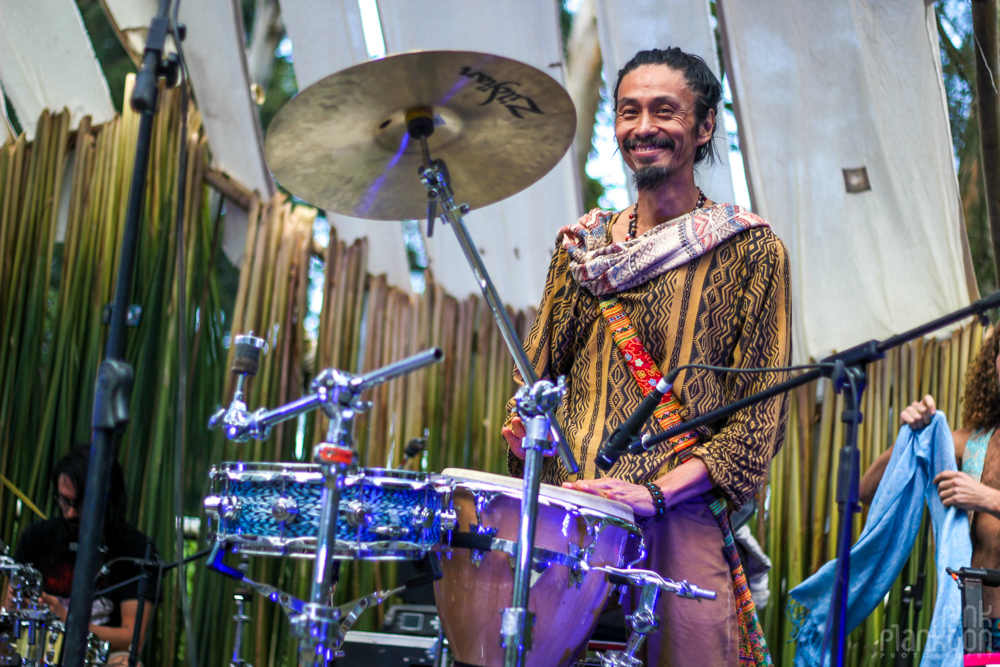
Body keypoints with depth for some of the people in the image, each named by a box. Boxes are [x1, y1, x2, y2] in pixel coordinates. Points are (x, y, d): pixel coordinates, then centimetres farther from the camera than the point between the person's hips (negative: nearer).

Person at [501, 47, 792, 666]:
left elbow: (762, 413, -2)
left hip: (682, 519, -3)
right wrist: (526, 433, -2)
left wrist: (659, 490, -14)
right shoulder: (581, 245, 18)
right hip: (567, 509, 3)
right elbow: (538, 372, 22)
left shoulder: (749, 249, 4)